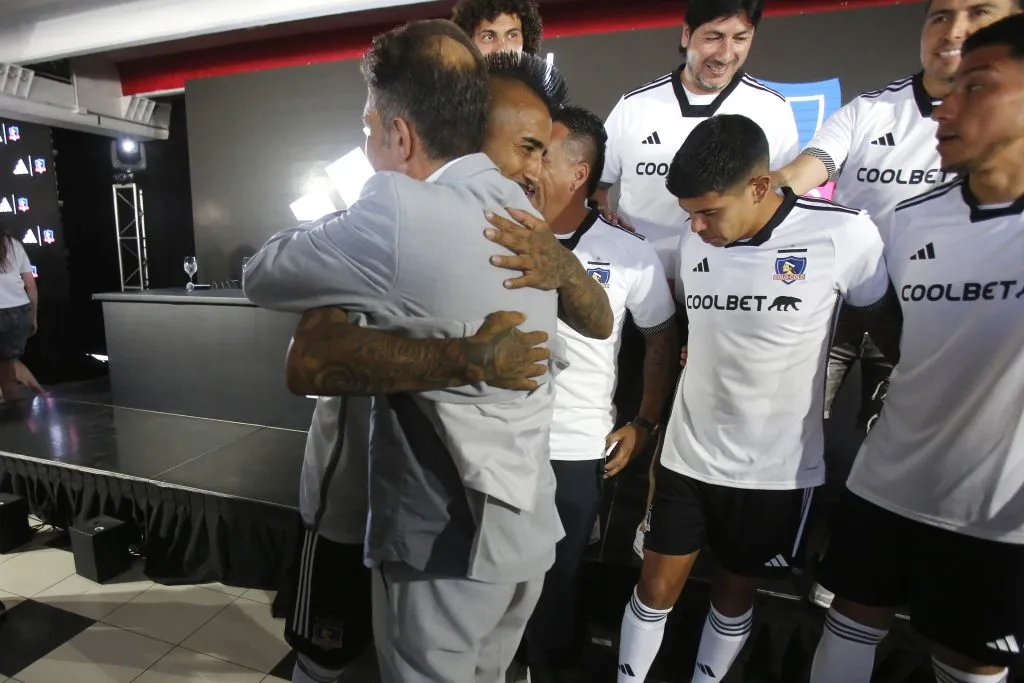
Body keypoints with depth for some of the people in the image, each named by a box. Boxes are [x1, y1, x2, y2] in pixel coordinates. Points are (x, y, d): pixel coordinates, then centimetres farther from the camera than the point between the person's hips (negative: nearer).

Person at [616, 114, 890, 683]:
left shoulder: (844, 235, -15)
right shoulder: (693, 243, -5)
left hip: (777, 468, -1)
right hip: (687, 455, 2)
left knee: (735, 593, 19)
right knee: (656, 588, 12)